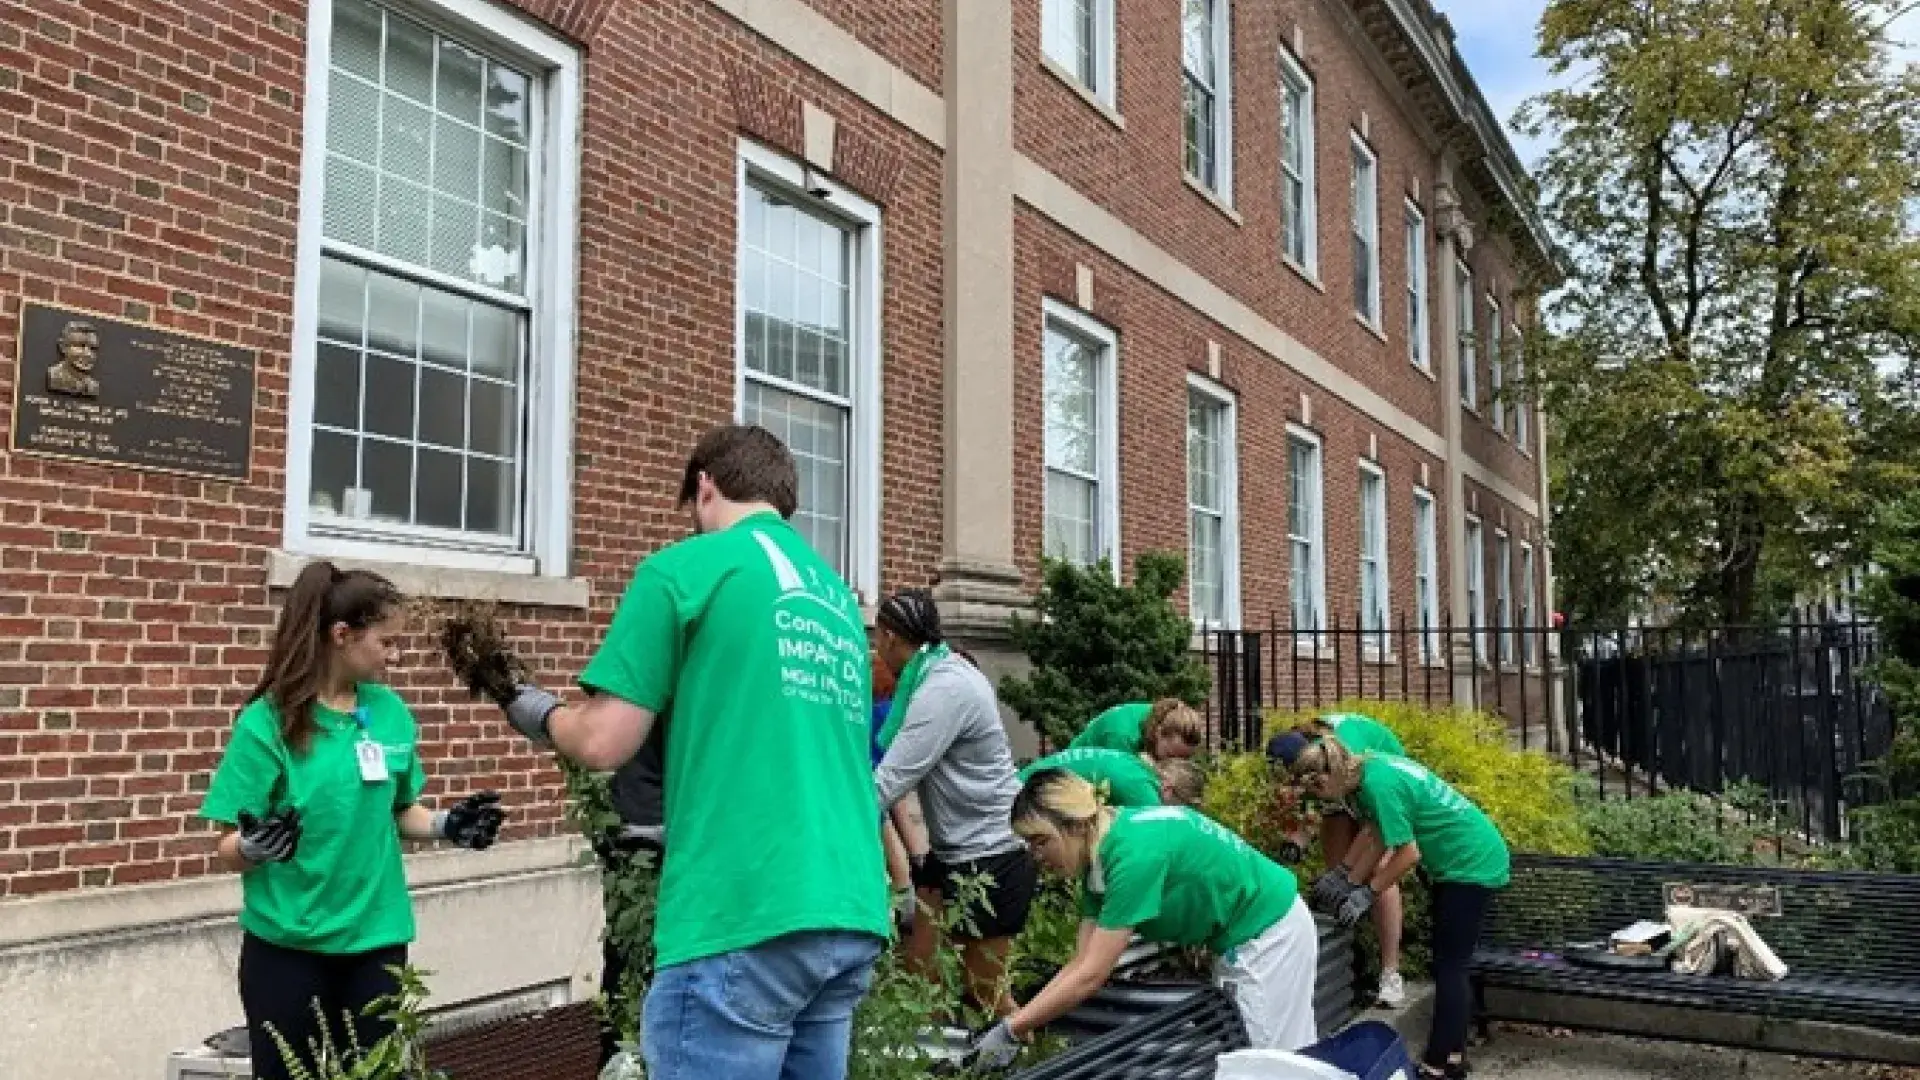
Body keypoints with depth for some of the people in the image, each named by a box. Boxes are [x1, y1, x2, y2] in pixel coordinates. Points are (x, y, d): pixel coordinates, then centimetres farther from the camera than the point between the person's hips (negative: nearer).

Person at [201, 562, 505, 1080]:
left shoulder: (391, 712, 1)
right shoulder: (268, 721, -11)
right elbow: (230, 851, -9)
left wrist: (445, 824, -7)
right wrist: (253, 846, -31)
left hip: (376, 940, 4)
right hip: (287, 948, -3)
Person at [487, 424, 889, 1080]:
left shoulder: (685, 568, -2)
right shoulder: (840, 597, 17)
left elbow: (603, 744, -4)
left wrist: (540, 714, 16)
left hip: (745, 920, -7)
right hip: (849, 916, 7)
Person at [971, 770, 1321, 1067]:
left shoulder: (1134, 853, -32)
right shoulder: (1100, 856, -3)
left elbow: (1091, 975, -29)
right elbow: (1080, 964, -2)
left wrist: (1011, 1031, -24)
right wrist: (1019, 1024, -9)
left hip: (1270, 933, -9)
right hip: (1237, 938, 9)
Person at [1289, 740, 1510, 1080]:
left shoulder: (1379, 784, -27)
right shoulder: (1369, 767, 0)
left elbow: (1408, 854, -22)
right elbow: (1378, 831, 10)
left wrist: (1366, 892, -12)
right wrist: (1343, 875, 12)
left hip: (1474, 864, -9)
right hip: (1467, 860, 9)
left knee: (1449, 966, -4)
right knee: (1449, 963, 15)